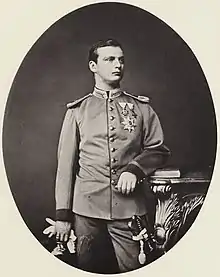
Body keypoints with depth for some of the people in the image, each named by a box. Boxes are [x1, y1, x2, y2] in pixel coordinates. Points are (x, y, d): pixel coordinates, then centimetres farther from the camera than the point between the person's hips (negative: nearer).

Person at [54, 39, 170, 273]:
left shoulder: (142, 108, 6)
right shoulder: (77, 110, 4)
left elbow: (159, 150, 10)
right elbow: (65, 163, 3)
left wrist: (134, 169, -10)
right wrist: (62, 214, 1)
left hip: (129, 206, 0)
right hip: (86, 205, 0)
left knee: (132, 269, 6)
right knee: (82, 266, 12)